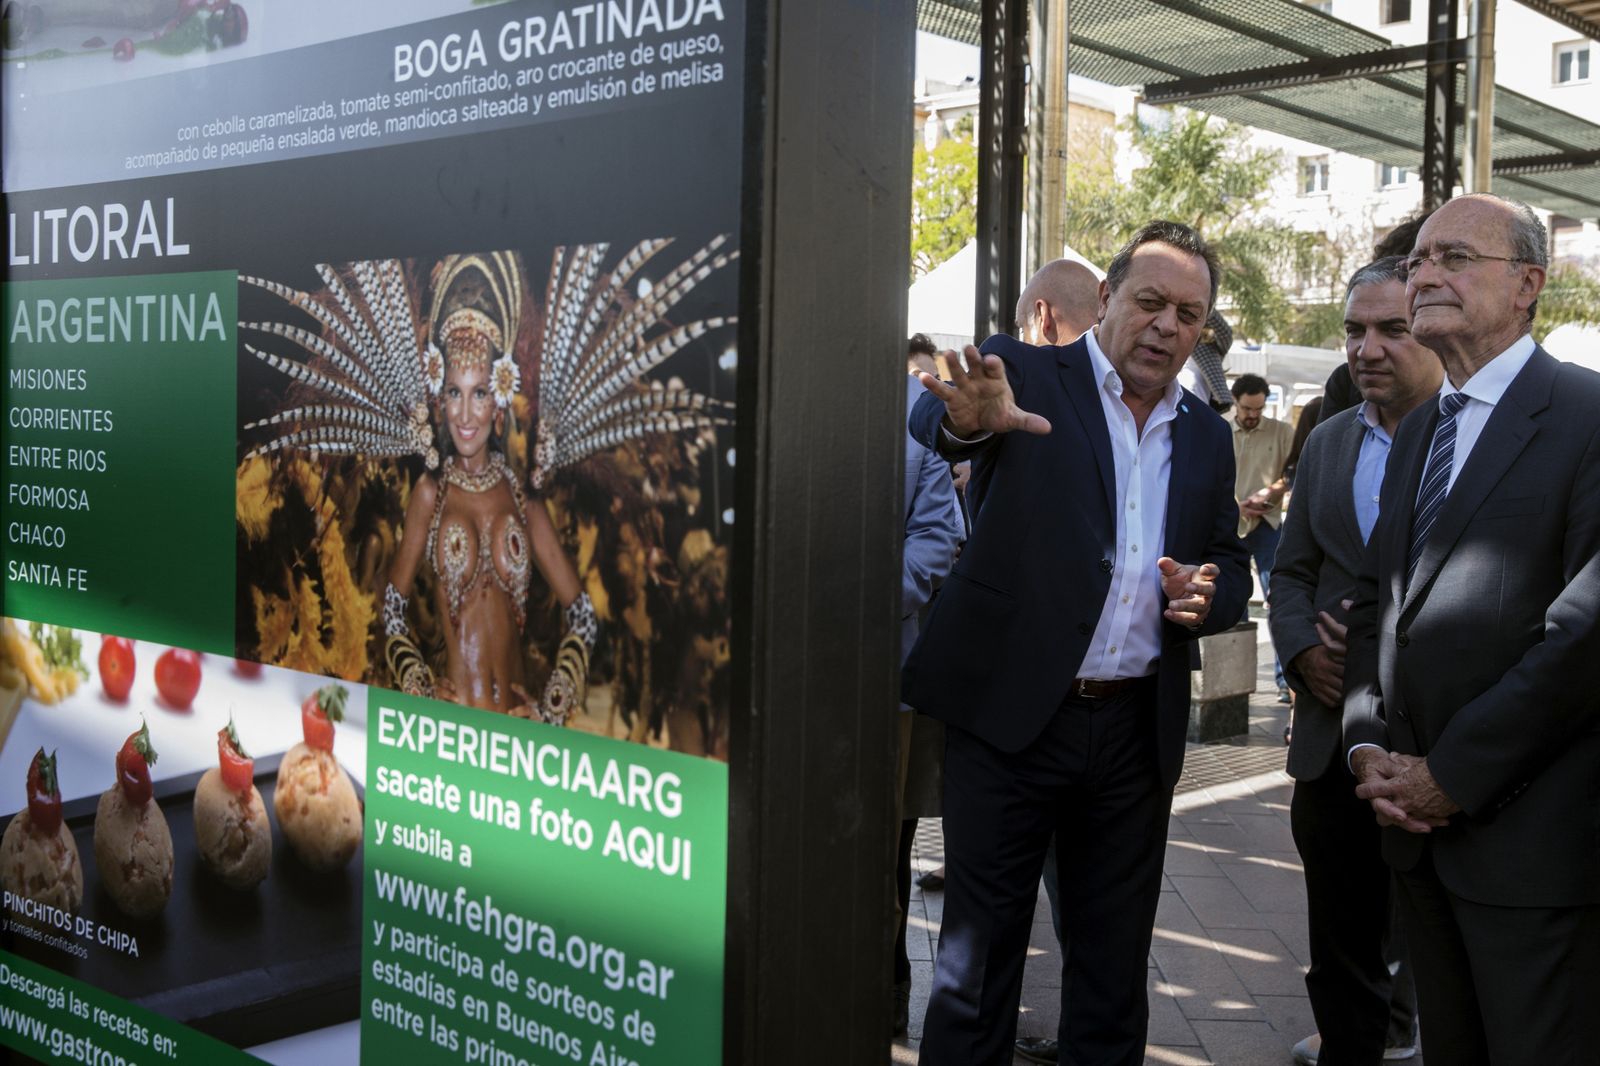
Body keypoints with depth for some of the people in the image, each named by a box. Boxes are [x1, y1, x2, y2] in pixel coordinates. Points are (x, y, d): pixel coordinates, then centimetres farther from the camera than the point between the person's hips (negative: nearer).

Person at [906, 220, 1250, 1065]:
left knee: (1114, 964, 15)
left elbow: (1232, 565, 18)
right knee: (978, 956, 3)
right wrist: (969, 419, -46)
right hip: (1010, 713, -4)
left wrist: (1208, 593, -6)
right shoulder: (1025, 375, -3)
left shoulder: (1207, 436, 12)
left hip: (1137, 732, 5)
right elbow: (931, 418, -22)